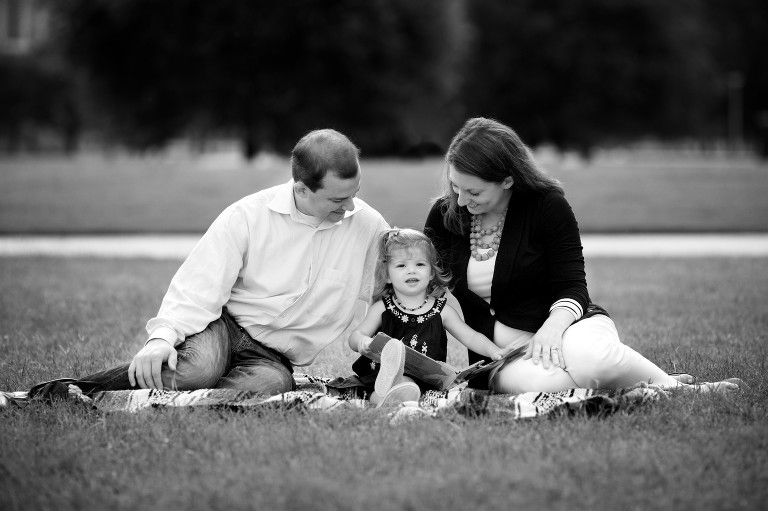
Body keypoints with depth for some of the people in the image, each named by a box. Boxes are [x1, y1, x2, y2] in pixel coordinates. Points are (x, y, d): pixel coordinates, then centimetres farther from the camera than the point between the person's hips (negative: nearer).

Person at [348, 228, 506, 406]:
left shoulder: (441, 310, 12)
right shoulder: (382, 308, 11)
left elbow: (470, 337, 10)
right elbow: (356, 335, 10)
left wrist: (493, 351, -9)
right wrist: (363, 342, -16)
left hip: (425, 380, 2)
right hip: (383, 372, -2)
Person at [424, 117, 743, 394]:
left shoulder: (547, 206, -5)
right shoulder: (442, 217, 2)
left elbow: (572, 287, -6)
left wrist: (554, 324, -27)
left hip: (565, 324, -1)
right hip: (502, 346, 1)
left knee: (584, 354, -39)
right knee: (528, 381, -38)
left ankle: (674, 387, -15)